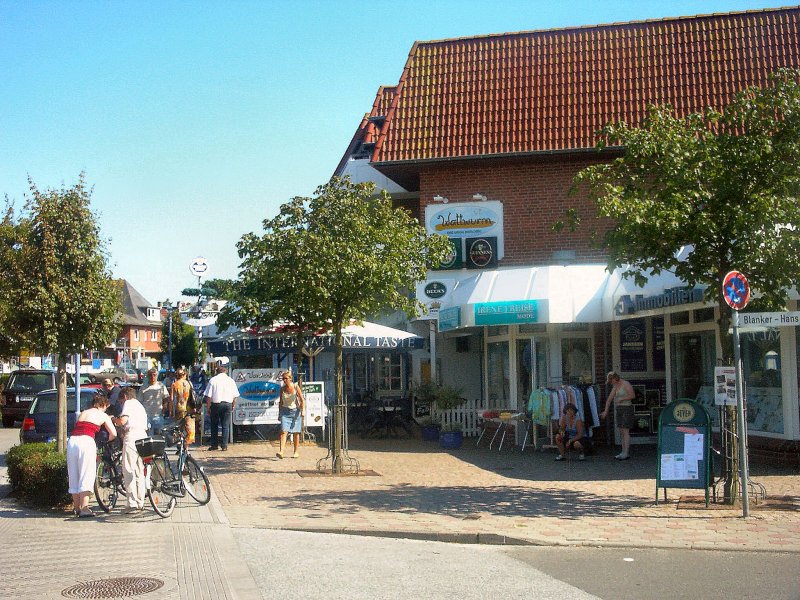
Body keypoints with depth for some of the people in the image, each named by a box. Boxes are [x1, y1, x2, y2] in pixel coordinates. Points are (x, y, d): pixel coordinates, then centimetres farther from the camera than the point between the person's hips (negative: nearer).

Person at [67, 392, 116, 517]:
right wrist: (106, 441, 27)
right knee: (86, 475, -3)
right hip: (86, 441, -5)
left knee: (74, 476, 12)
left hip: (72, 440, 5)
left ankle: (76, 507, 20)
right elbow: (113, 434, 7)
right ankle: (84, 508, -9)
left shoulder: (83, 413, 27)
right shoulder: (103, 415, 13)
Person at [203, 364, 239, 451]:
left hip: (216, 404, -1)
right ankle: (224, 446, 3)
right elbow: (235, 396, 3)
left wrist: (208, 407, 1)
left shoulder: (213, 380, -3)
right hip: (227, 404, 1)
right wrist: (233, 406, 13)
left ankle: (214, 445, 14)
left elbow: (208, 396, -6)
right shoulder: (231, 381, 4)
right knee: (226, 426, 5)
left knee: (214, 425, 11)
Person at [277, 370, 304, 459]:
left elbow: (302, 400, -5)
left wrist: (302, 411, -14)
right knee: (283, 431, -13)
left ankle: (296, 452, 15)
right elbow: (281, 402, 11)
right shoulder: (282, 388, 2)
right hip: (285, 411, 2)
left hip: (295, 411, -2)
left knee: (296, 432, 4)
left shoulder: (295, 387, -7)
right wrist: (279, 413, 12)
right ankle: (281, 451, -21)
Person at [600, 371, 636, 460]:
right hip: (618, 410, 9)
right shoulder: (615, 387, 14)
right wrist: (606, 411, 8)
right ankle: (624, 452, 10)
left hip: (626, 409, -8)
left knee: (625, 431, -10)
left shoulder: (626, 384, -10)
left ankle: (626, 453, -11)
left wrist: (621, 399, -17)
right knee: (621, 432, 7)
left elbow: (633, 395, -18)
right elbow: (609, 399, 13)